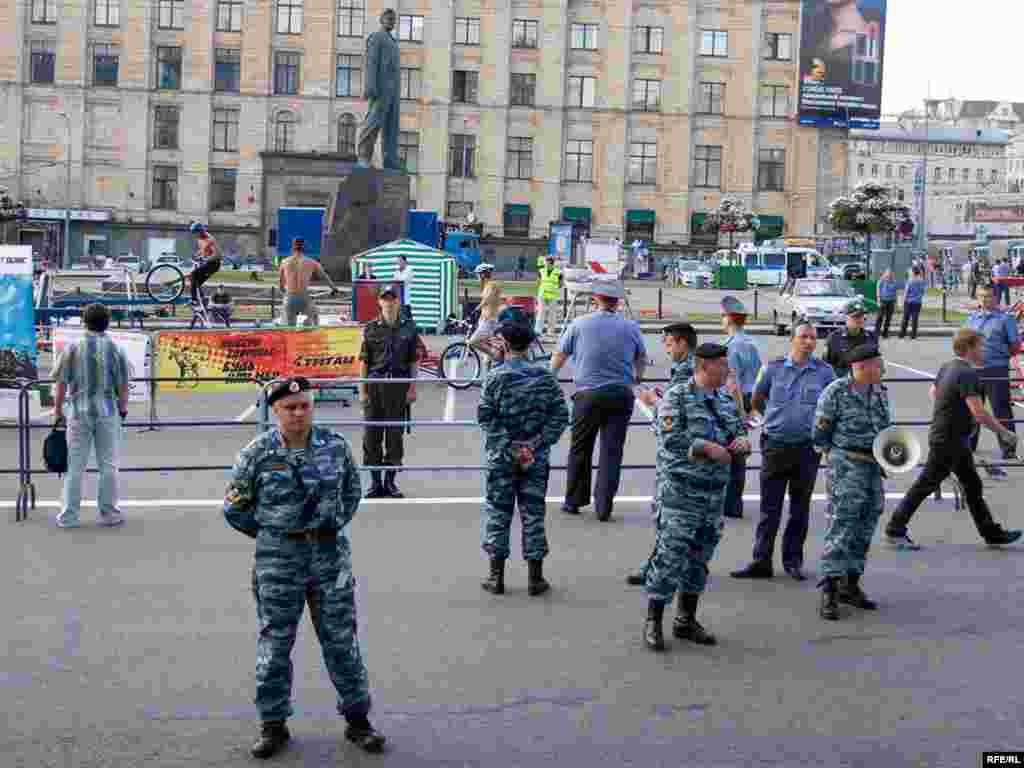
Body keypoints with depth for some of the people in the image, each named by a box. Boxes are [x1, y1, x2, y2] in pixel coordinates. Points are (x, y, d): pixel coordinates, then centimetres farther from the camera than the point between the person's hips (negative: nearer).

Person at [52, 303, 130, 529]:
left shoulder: (72, 348, -2)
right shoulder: (116, 349, -2)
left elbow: (61, 383, -1)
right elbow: (123, 385, -2)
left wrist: (58, 411, 8)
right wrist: (123, 409, 12)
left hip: (79, 411, 0)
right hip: (108, 412, 0)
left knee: (75, 466, 6)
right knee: (108, 465, 7)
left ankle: (69, 515, 9)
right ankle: (108, 513, 12)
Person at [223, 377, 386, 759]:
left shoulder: (335, 445, -1)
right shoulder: (257, 453, -7)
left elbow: (353, 489, 15)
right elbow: (234, 508, 2)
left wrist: (335, 523, 5)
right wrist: (272, 532, 3)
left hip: (331, 554, 1)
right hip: (278, 559, -1)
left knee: (341, 638, 6)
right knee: (275, 642, 7)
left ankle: (357, 720, 19)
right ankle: (273, 724, 21)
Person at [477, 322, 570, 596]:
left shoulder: (496, 377, -9)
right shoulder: (545, 377, 0)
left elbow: (485, 417, -12)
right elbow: (560, 414, -3)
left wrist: (509, 446, -11)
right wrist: (540, 441, -6)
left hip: (501, 458, -2)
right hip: (536, 458, 2)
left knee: (498, 513, 8)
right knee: (533, 514, 9)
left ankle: (496, 576, 13)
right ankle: (535, 578, 13)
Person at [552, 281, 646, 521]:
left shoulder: (579, 325, -2)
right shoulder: (631, 328, 3)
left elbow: (559, 355, 9)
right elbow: (642, 359, 20)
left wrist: (550, 377, 28)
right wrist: (638, 377, 41)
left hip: (588, 395, -1)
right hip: (621, 394, 1)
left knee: (580, 450, 12)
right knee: (612, 451, 3)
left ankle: (574, 501, 19)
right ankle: (603, 506, 0)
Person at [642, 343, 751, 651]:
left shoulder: (726, 401, 12)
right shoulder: (677, 396, -8)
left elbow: (740, 430, 18)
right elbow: (670, 439, -17)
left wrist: (742, 442, -4)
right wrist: (707, 447, -20)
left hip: (715, 493, 7)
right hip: (680, 490, -7)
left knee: (700, 556, 12)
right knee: (671, 554, -8)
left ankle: (686, 620, 23)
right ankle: (653, 622, 1)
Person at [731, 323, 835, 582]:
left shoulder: (824, 371, 0)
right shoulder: (773, 368, -1)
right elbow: (756, 401, 13)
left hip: (807, 448, 0)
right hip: (775, 445, 0)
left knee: (800, 508, 9)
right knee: (769, 507, 3)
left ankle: (793, 560, 21)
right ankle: (761, 562, 9)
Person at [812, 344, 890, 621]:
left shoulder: (881, 392, 10)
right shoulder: (836, 392, -11)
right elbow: (820, 434, -6)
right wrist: (835, 460, -7)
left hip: (874, 467, 7)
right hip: (846, 465, -7)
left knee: (865, 528, 11)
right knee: (841, 525, -11)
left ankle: (851, 584, 23)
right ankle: (829, 591, -9)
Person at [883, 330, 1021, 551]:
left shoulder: (947, 367, 6)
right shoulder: (968, 374, -22)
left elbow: (933, 392, 22)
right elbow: (979, 413, -27)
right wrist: (1004, 433, -17)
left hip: (956, 440, 10)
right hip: (948, 440, -10)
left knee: (973, 485, 15)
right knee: (926, 485, -1)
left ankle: (992, 533, 23)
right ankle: (895, 530, 8)